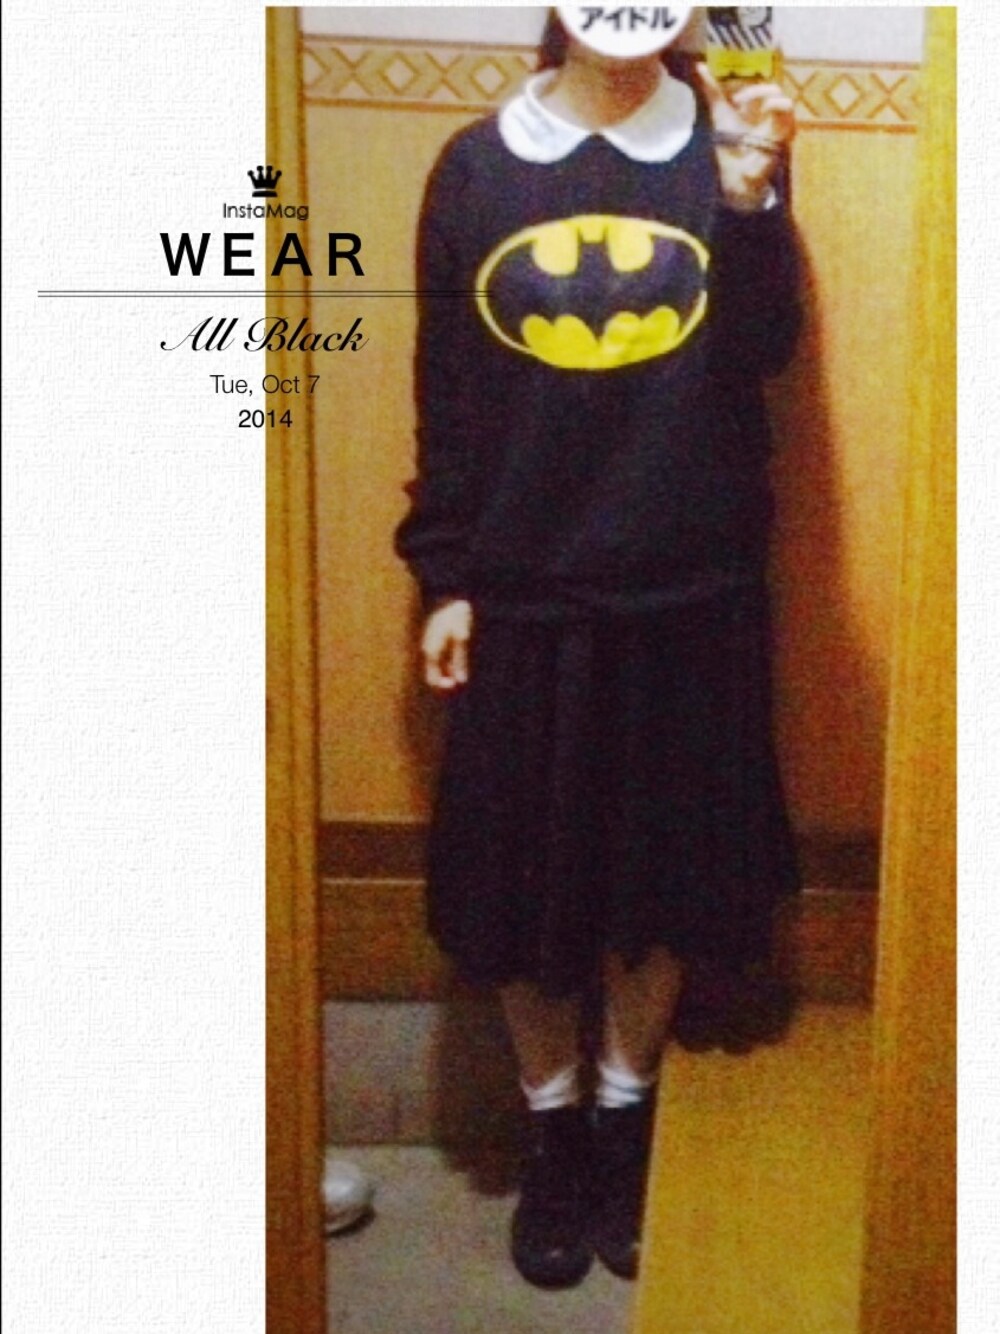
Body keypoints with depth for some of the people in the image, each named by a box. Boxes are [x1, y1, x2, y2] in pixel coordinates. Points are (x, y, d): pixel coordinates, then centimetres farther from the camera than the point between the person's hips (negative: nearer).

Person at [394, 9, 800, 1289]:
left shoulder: (724, 147, 2)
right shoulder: (477, 163, 3)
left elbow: (764, 350, -9)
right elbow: (446, 392, 3)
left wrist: (749, 201, -25)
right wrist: (443, 576, 0)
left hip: (691, 592, 0)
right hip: (525, 593, 1)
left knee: (668, 866, 11)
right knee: (523, 875, 9)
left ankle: (626, 1119, 35)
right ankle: (552, 1132, 32)